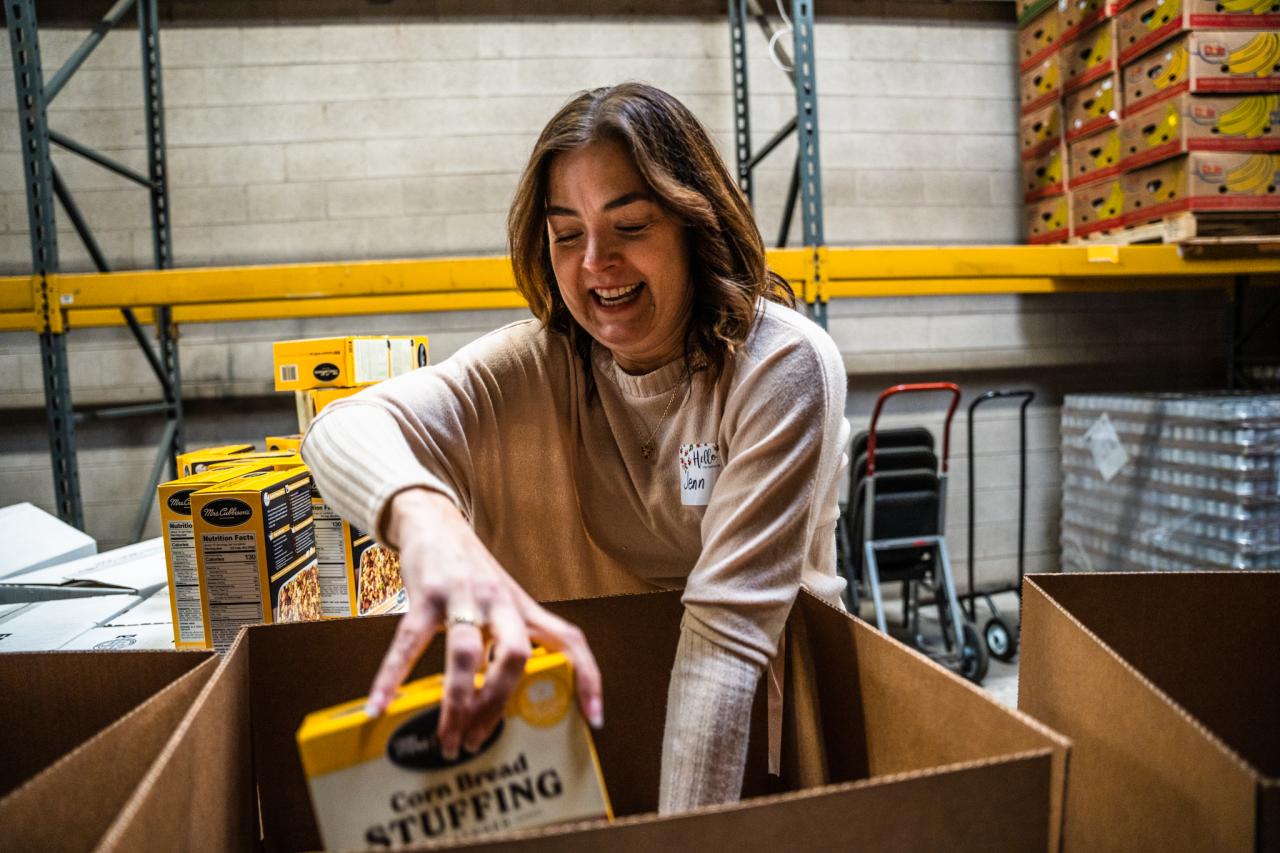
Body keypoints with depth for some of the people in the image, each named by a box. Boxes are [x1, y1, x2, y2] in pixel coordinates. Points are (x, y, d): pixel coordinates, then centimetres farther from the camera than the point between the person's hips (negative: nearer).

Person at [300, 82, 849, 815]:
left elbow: (730, 624, -24)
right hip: (596, 692, 2)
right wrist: (428, 520, -46)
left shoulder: (783, 367, -19)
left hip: (771, 698, -1)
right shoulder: (537, 366, -9)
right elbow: (345, 429, -24)